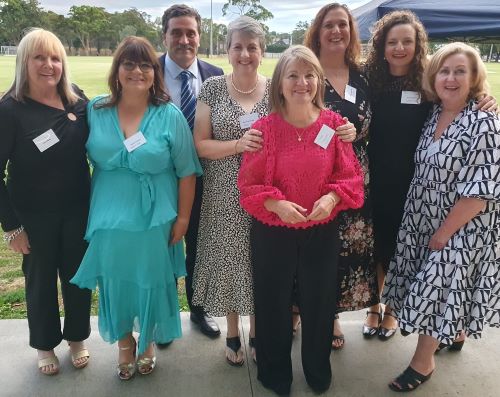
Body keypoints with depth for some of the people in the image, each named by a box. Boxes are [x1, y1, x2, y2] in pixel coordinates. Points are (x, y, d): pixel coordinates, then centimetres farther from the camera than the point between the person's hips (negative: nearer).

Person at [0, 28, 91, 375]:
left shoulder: (77, 99, -5)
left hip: (78, 207, 3)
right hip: (34, 215, -2)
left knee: (77, 275, 15)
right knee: (41, 279, 14)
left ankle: (77, 337, 39)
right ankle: (45, 345, 38)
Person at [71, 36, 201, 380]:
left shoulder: (170, 116, -9)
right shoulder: (95, 110, -2)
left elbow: (186, 173, -5)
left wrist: (182, 218, -5)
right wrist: (93, 206, 6)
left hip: (155, 219, -2)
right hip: (109, 219, 2)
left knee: (151, 282, 14)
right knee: (115, 283, 15)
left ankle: (148, 341, 41)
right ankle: (124, 342, 41)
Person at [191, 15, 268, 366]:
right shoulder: (213, 88, -2)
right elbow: (200, 144, -5)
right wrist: (238, 144, -19)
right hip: (225, 195, 0)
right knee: (229, 259, 9)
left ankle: (256, 332, 34)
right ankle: (233, 333, 32)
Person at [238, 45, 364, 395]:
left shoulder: (334, 124, -5)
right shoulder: (265, 128, -10)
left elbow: (350, 175, 0)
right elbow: (249, 183, -7)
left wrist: (332, 197, -18)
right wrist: (276, 204, -23)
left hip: (323, 231, 2)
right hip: (273, 232, -1)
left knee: (319, 301, 17)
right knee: (274, 303, 15)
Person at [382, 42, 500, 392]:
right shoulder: (434, 116, 3)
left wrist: (444, 233, -17)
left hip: (461, 229, -6)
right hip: (425, 222, 7)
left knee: (435, 289, 2)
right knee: (443, 287, 19)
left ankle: (423, 362, 21)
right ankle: (455, 333, 45)